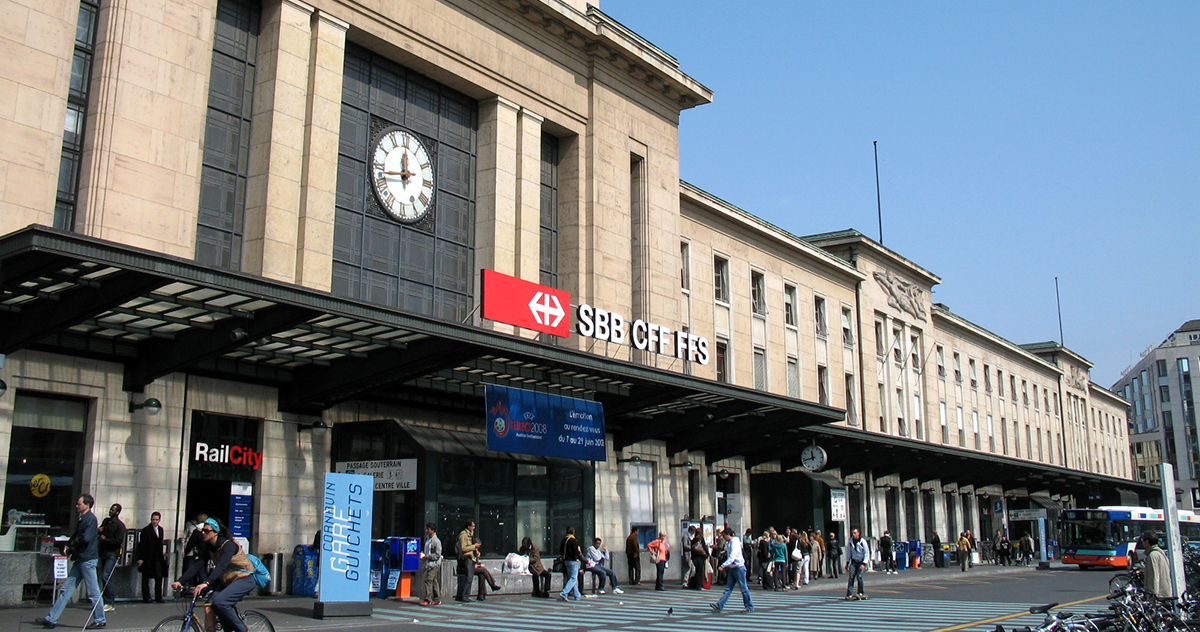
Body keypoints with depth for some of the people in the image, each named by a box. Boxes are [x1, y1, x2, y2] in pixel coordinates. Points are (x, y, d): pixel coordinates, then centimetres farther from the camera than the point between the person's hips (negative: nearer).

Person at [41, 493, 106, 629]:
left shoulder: (90, 518, -12)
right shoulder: (82, 519, 17)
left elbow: (85, 538, -20)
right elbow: (76, 536, 20)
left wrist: (72, 545, -5)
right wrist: (68, 545, 2)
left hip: (87, 559, -10)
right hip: (80, 559, 10)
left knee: (93, 592, -3)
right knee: (66, 589, 9)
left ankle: (100, 621, 5)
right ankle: (51, 619, 12)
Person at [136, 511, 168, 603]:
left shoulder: (160, 529, 12)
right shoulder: (145, 530, -7)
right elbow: (142, 545, -9)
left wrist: (161, 552, 11)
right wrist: (140, 558, -13)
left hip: (158, 559, 5)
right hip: (148, 559, -5)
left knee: (159, 577, 2)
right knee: (146, 578, 4)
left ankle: (158, 597, 9)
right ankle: (146, 598, 10)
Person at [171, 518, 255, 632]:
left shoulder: (228, 545, -21)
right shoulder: (209, 547, 2)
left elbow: (221, 566, -35)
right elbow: (198, 565, -6)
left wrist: (206, 583, -48)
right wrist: (180, 581, -19)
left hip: (244, 579, -8)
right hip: (227, 581, 8)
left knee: (219, 601, -27)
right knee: (209, 607, -13)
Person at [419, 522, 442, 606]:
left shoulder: (436, 541, -12)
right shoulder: (427, 539, 15)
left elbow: (437, 555, -15)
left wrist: (427, 556, -17)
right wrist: (422, 554, 6)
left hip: (434, 564, -9)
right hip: (428, 563, 9)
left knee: (428, 580, -13)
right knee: (434, 582, 11)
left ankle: (428, 599, -13)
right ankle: (437, 599, 15)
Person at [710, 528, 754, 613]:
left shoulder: (735, 543, -17)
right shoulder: (729, 543, 12)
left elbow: (732, 557, -26)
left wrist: (723, 566, -30)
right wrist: (726, 567, 16)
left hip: (739, 568, -9)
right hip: (732, 568, 9)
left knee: (743, 588, 0)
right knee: (728, 588, 5)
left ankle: (750, 607, 9)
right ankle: (719, 605, 1)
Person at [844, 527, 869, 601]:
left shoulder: (863, 541, -11)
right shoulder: (850, 542, 0)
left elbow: (867, 553, -9)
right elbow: (848, 552, 12)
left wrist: (863, 564, -14)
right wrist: (847, 562, 10)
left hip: (862, 562, -3)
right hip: (853, 562, 3)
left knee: (859, 576, -14)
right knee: (851, 577, -8)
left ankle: (860, 593, 4)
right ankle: (849, 594, -8)